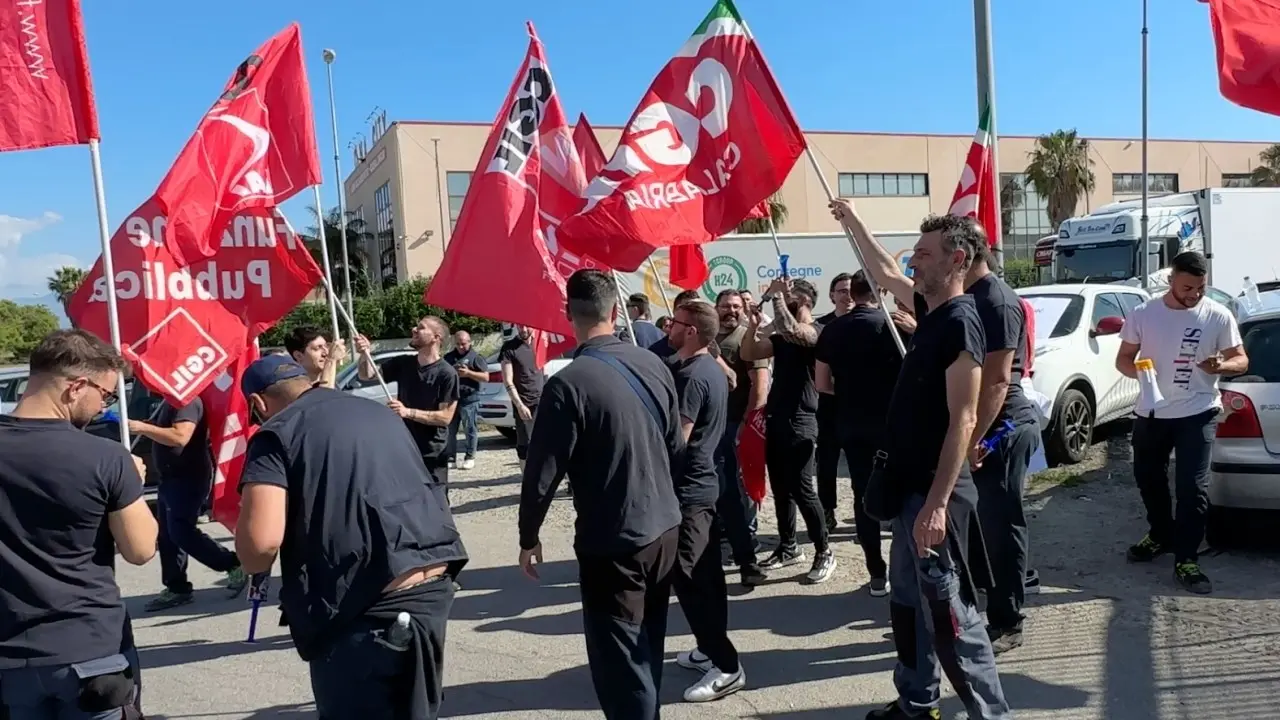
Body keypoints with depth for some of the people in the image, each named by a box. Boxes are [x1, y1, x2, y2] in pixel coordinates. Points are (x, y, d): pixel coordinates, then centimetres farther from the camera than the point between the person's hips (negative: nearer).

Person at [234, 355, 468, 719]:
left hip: (366, 608, -6)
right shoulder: (379, 412, 18)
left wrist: (255, 567, 8)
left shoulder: (276, 435, -2)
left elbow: (260, 543, -13)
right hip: (434, 586, 7)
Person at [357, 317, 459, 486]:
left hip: (432, 455, -6)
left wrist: (408, 412, -26)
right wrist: (365, 354, -15)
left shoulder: (447, 373, -14)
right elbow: (367, 375, 6)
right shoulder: (403, 363, 4)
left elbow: (445, 417, -17)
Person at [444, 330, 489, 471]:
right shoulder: (448, 357, 15)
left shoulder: (475, 357, 0)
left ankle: (470, 458, 9)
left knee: (470, 430, 1)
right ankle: (450, 458, 12)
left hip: (469, 399, -5)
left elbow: (486, 377, -4)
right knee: (450, 430, 6)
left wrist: (468, 373, -15)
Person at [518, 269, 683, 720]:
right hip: (665, 529, 7)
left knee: (620, 663, 5)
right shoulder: (653, 365, -1)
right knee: (647, 652, 22)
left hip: (612, 544, -6)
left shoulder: (569, 384, -19)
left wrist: (528, 536, 0)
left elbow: (543, 471, -15)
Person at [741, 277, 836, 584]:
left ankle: (824, 552, 4)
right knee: (780, 489, 13)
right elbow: (748, 354, 9)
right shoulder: (781, 336, 16)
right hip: (775, 420, 8)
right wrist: (754, 323, -3)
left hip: (799, 422, -8)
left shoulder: (815, 331, -8)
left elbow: (790, 330, -30)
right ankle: (788, 547, 24)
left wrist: (777, 297, -18)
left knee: (801, 489, -8)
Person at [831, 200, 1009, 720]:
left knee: (950, 614, -2)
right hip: (911, 485, 10)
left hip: (936, 491, -10)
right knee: (908, 604, 19)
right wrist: (853, 222, 36)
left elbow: (962, 421, -22)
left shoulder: (960, 322, -18)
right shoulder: (930, 309, 8)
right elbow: (884, 277, 30)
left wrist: (937, 504, -25)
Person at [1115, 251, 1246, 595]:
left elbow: (1241, 360, 0)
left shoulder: (1218, 316, -6)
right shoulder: (1144, 314, -3)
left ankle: (1186, 559, 2)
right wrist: (1137, 370, -19)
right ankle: (1160, 535, 38)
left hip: (1198, 412, -3)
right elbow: (1123, 358, 4)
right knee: (1148, 478, 16)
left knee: (1192, 486, -7)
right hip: (1151, 412, 3)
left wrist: (1221, 365, -23)